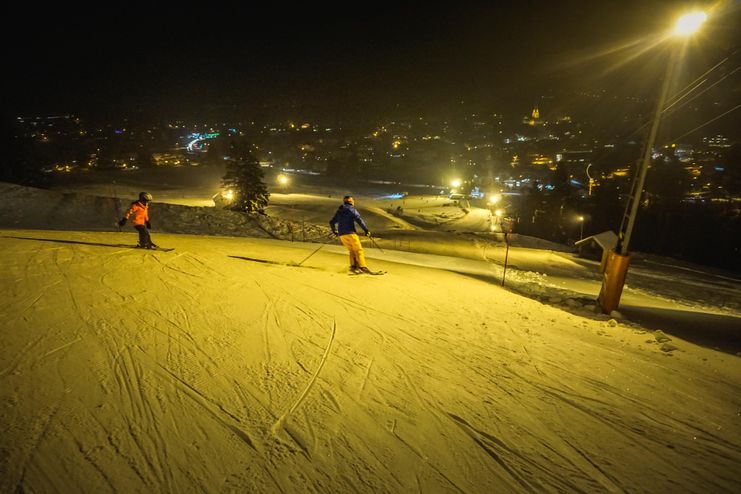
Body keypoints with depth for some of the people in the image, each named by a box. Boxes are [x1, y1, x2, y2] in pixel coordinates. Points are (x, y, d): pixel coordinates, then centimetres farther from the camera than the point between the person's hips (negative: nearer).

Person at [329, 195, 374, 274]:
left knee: (352, 250, 14)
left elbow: (332, 222, 25)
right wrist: (366, 230, -10)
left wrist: (335, 231, 40)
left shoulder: (339, 211, 18)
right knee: (358, 250, -3)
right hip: (350, 233, -6)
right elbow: (359, 220, -13)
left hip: (341, 235, 6)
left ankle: (353, 266, 3)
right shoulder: (351, 209, -2)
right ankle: (363, 266, -11)